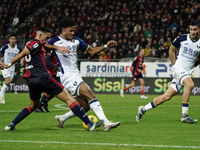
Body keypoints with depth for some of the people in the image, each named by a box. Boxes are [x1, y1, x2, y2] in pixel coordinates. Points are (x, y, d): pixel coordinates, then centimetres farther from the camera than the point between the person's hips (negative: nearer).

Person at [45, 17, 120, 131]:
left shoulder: (76, 41, 17)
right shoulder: (56, 41, -3)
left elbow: (92, 51, 21)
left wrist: (106, 46, 7)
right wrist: (57, 47, -34)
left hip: (77, 77, 8)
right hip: (68, 77, -8)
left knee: (85, 106, 4)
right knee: (91, 95, -22)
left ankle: (62, 118, 23)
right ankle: (106, 123, -29)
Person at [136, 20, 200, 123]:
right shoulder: (182, 38, -4)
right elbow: (171, 50, 11)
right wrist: (174, 65, 6)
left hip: (187, 72, 3)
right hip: (178, 68, -3)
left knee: (167, 96, -1)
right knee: (190, 85, -32)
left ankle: (143, 109, 16)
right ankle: (184, 115, -25)